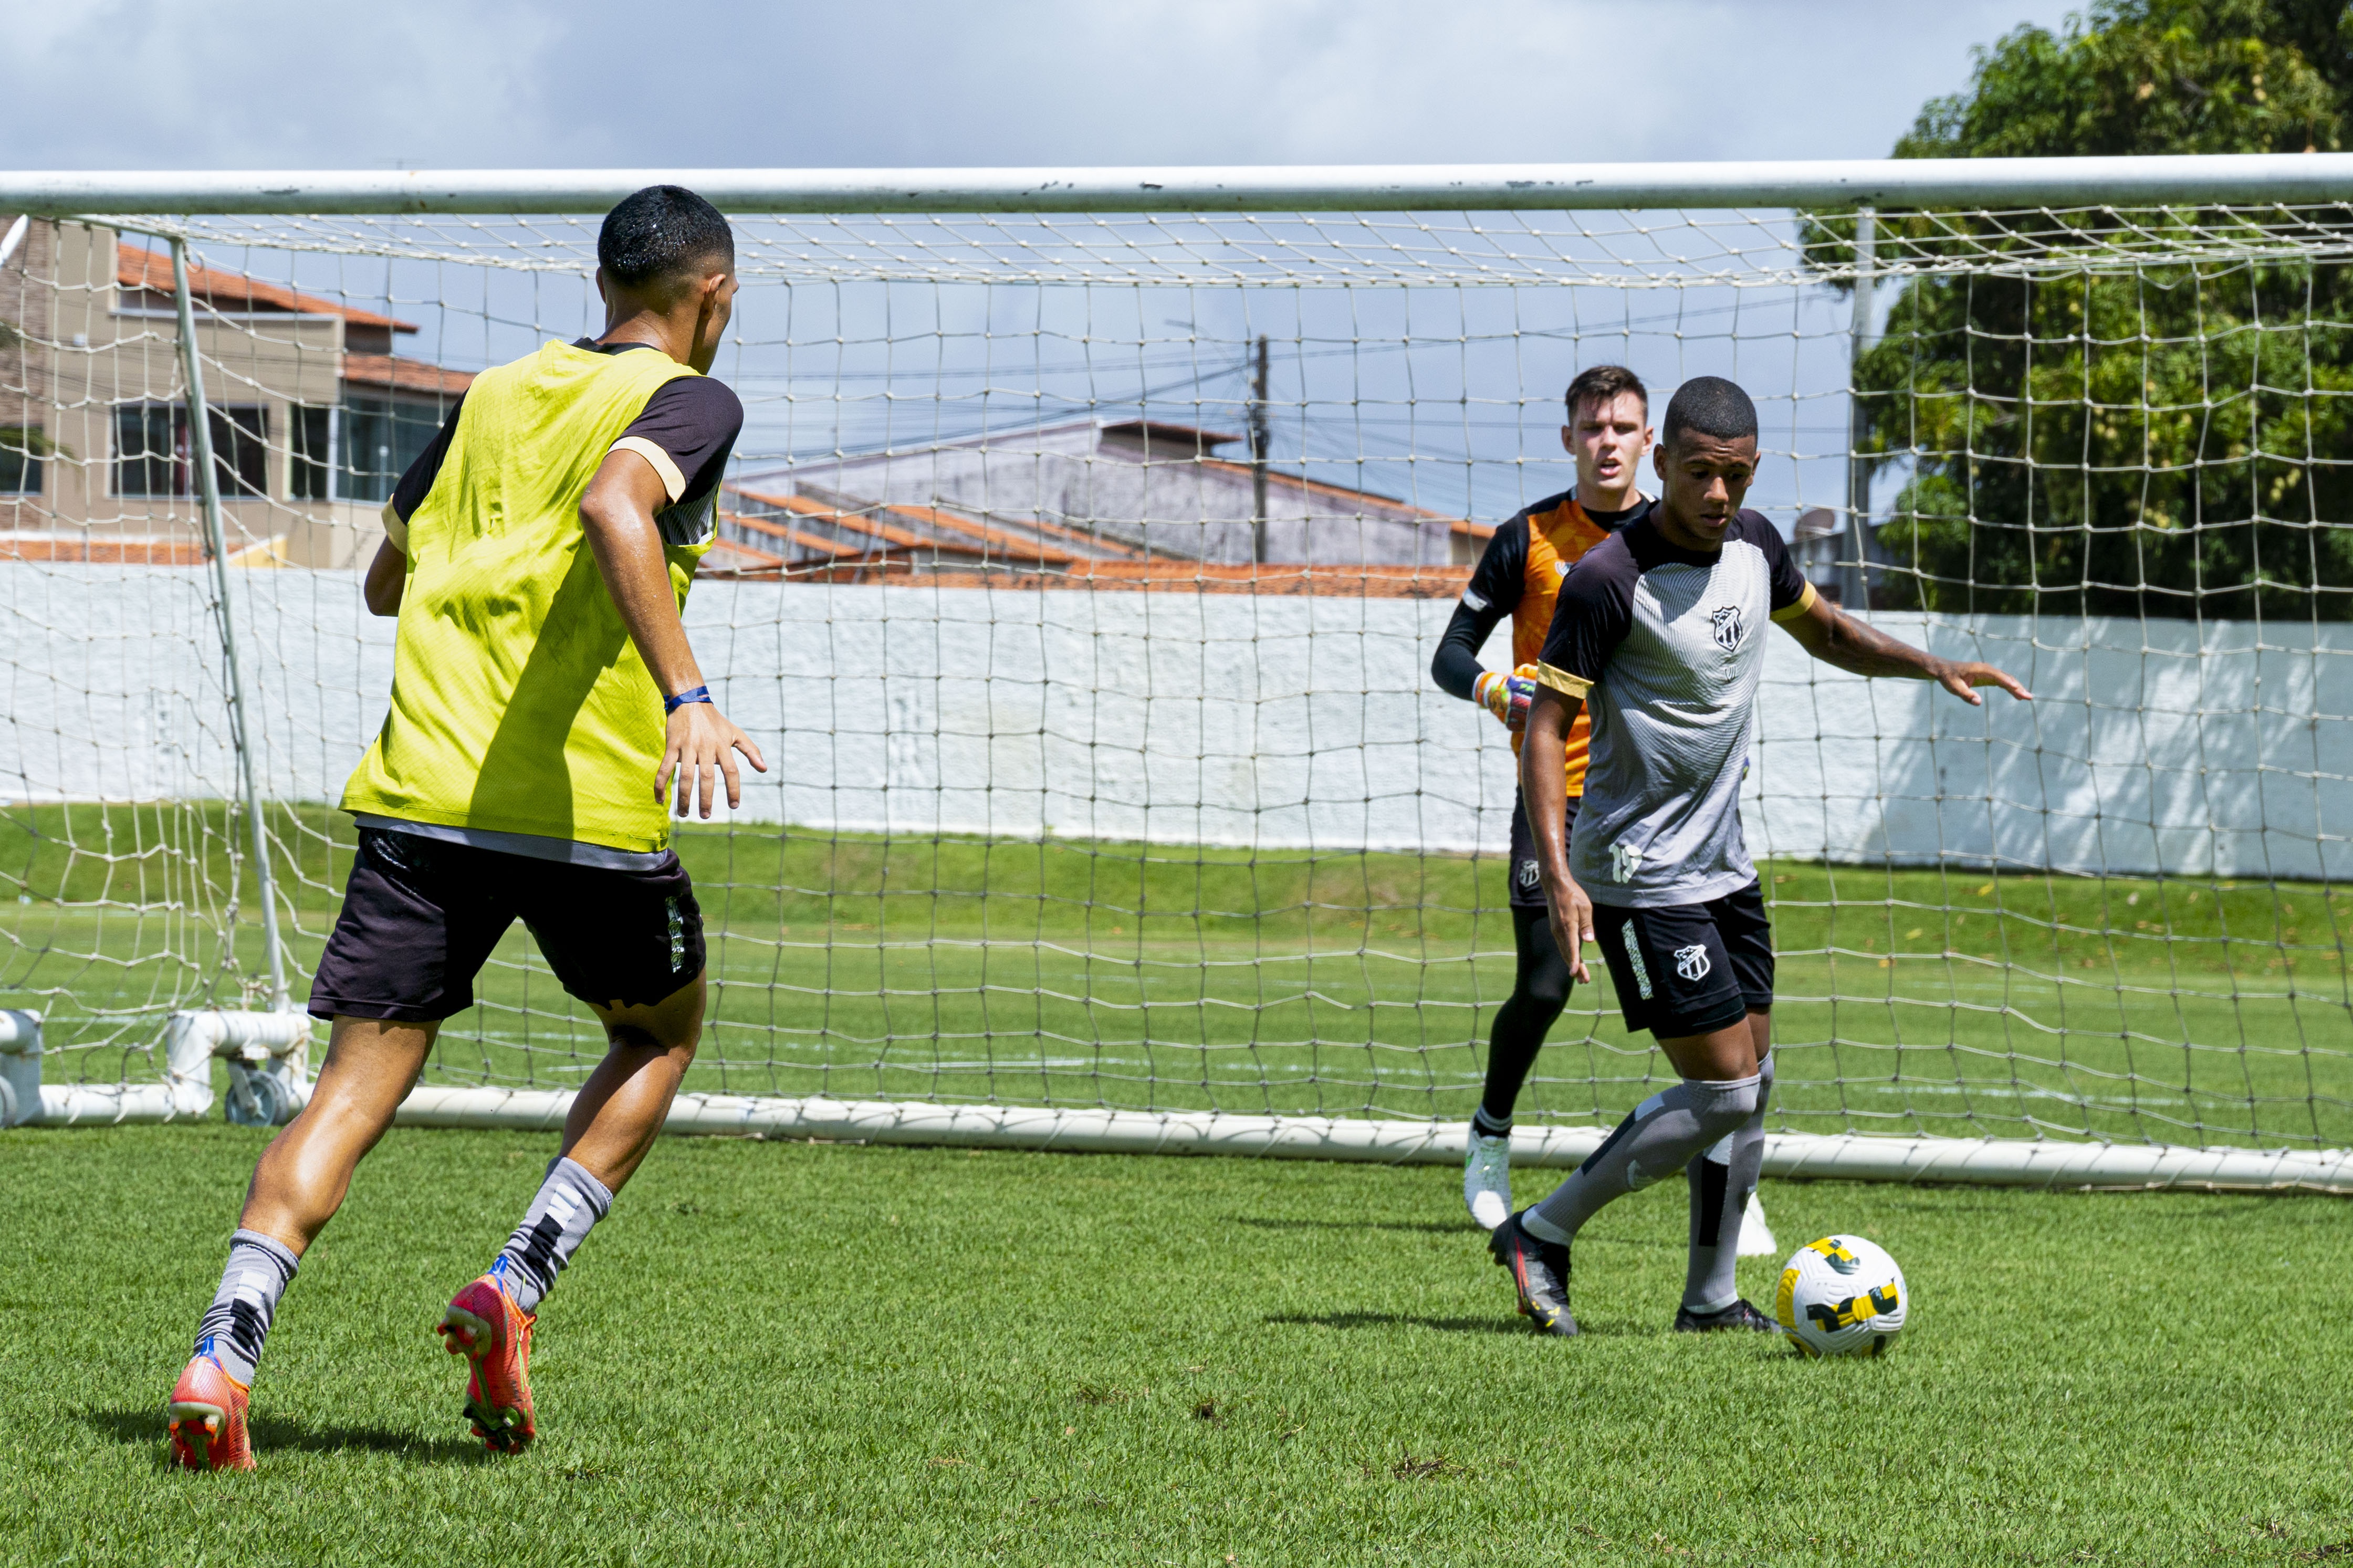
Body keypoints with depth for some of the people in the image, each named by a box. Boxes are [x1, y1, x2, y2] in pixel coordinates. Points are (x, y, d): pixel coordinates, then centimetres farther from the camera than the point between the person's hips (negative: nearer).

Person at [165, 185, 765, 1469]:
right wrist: (685, 695, -30)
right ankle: (518, 1281, 4)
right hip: (589, 807, -4)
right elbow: (613, 505, -22)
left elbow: (387, 579, 27)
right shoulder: (688, 402, 1)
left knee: (354, 1088, 2)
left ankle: (223, 1352, -19)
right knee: (660, 1031, 23)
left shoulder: (498, 392, 19)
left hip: (418, 793, 4)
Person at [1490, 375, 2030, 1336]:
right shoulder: (1610, 580, -19)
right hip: (1644, 878, -8)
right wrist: (1558, 874, -27)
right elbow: (1547, 724, -17)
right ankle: (1541, 1235, 1)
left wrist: (1932, 667, 7)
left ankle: (1711, 1300, 20)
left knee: (1753, 1081, 10)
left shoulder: (1752, 545, 3)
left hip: (1722, 863, 8)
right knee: (1721, 1093, -11)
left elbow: (1825, 632, 23)